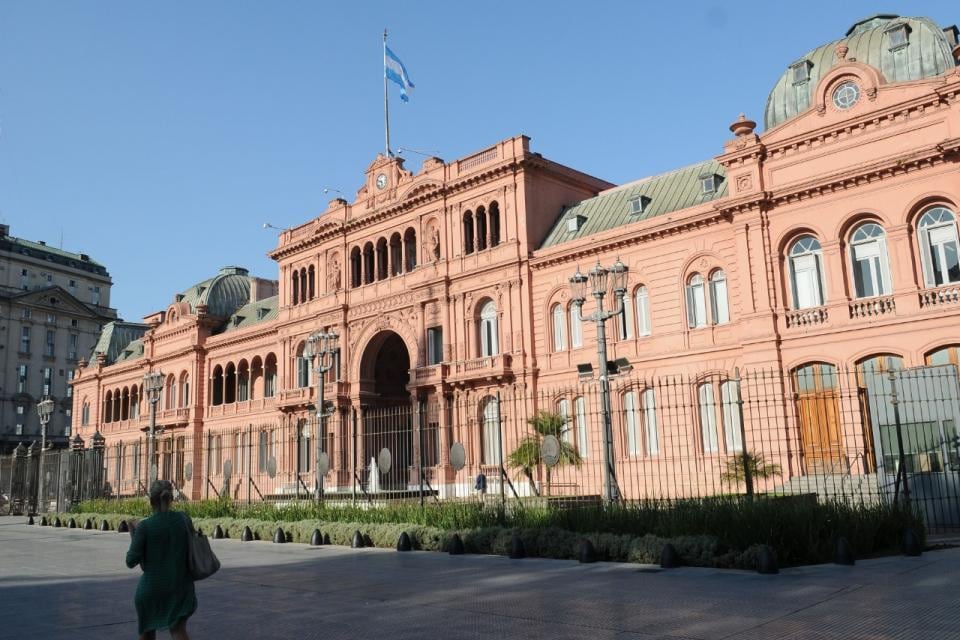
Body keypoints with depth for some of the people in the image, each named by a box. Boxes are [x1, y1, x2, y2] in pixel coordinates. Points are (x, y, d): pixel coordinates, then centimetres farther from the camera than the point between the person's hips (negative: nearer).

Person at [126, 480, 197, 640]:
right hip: (180, 586, 2)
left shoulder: (144, 526, -14)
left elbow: (131, 562, -11)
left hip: (153, 586, -1)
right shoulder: (183, 518, -4)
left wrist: (133, 538, 3)